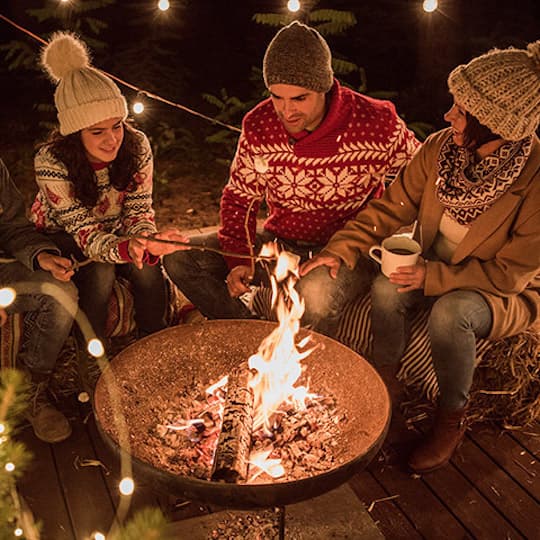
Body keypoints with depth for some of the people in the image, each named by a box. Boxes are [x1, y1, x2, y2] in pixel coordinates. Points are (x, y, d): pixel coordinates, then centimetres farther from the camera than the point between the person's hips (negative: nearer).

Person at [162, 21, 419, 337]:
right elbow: (239, 198, 4)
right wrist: (239, 261, -11)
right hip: (280, 243, 4)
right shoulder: (258, 127, -8)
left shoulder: (378, 124, -17)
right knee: (180, 258, -9)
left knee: (316, 294, -40)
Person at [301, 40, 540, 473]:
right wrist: (341, 250, -18)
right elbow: (391, 208, -5)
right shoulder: (441, 149, -13)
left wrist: (431, 277, -28)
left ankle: (451, 421, -8)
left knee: (450, 312, -34)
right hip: (435, 271, 4)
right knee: (387, 288, -25)